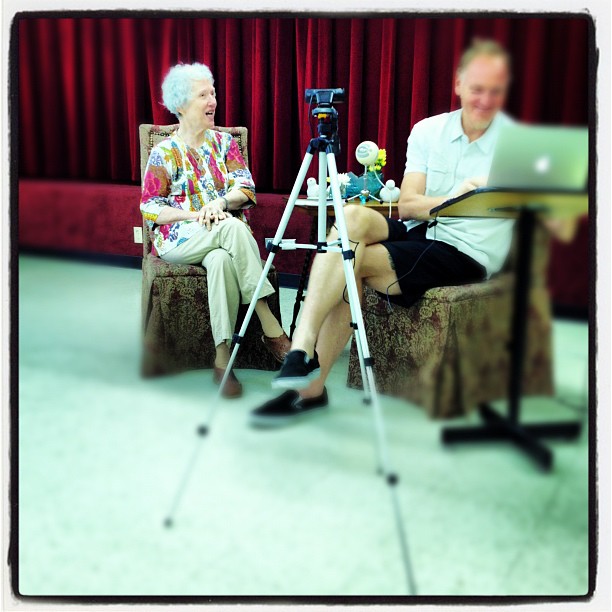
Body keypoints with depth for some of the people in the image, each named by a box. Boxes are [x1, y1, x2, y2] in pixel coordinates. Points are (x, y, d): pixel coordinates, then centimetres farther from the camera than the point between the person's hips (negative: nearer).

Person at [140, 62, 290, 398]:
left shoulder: (224, 142, 12)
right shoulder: (164, 152, 4)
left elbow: (245, 189, 0)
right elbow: (150, 208, -1)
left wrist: (220, 201, -22)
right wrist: (196, 215, -17)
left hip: (226, 233, 2)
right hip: (179, 238, -2)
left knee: (222, 260, -36)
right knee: (232, 227, -35)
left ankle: (223, 359, -32)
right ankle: (270, 327, -34)